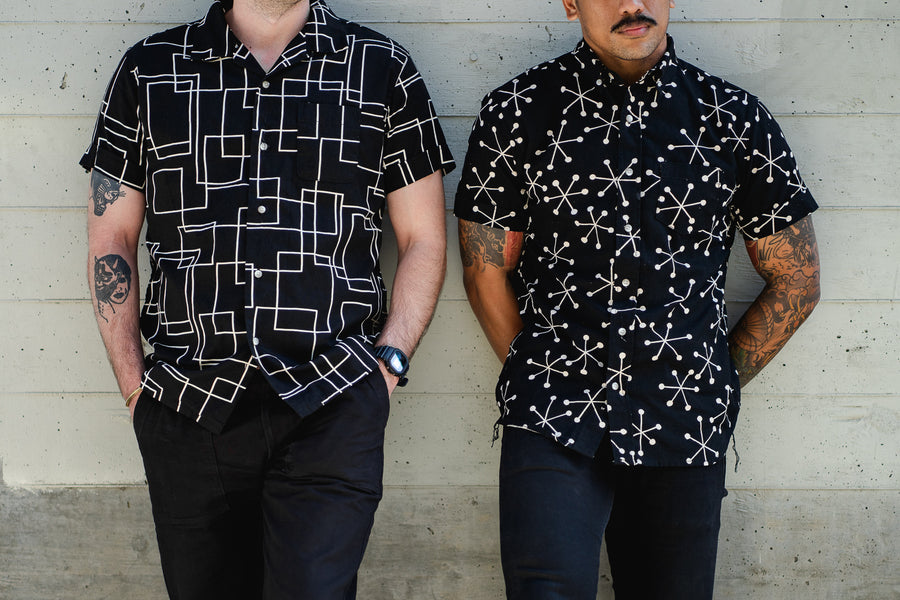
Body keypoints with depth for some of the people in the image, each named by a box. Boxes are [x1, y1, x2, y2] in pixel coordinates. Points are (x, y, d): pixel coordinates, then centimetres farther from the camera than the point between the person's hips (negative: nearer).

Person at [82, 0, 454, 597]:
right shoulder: (149, 70, 9)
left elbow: (424, 240, 10)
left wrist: (387, 367, -2)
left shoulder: (383, 68, 8)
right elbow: (111, 239, 12)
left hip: (332, 408, -1)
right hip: (187, 407, 2)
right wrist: (135, 388, 5)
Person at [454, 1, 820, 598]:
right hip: (553, 417, -1)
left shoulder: (737, 120, 4)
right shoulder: (517, 112, 2)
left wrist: (713, 385, 9)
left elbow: (797, 281, 10)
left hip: (683, 430, 2)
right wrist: (544, 379, 7)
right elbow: (486, 271, 8)